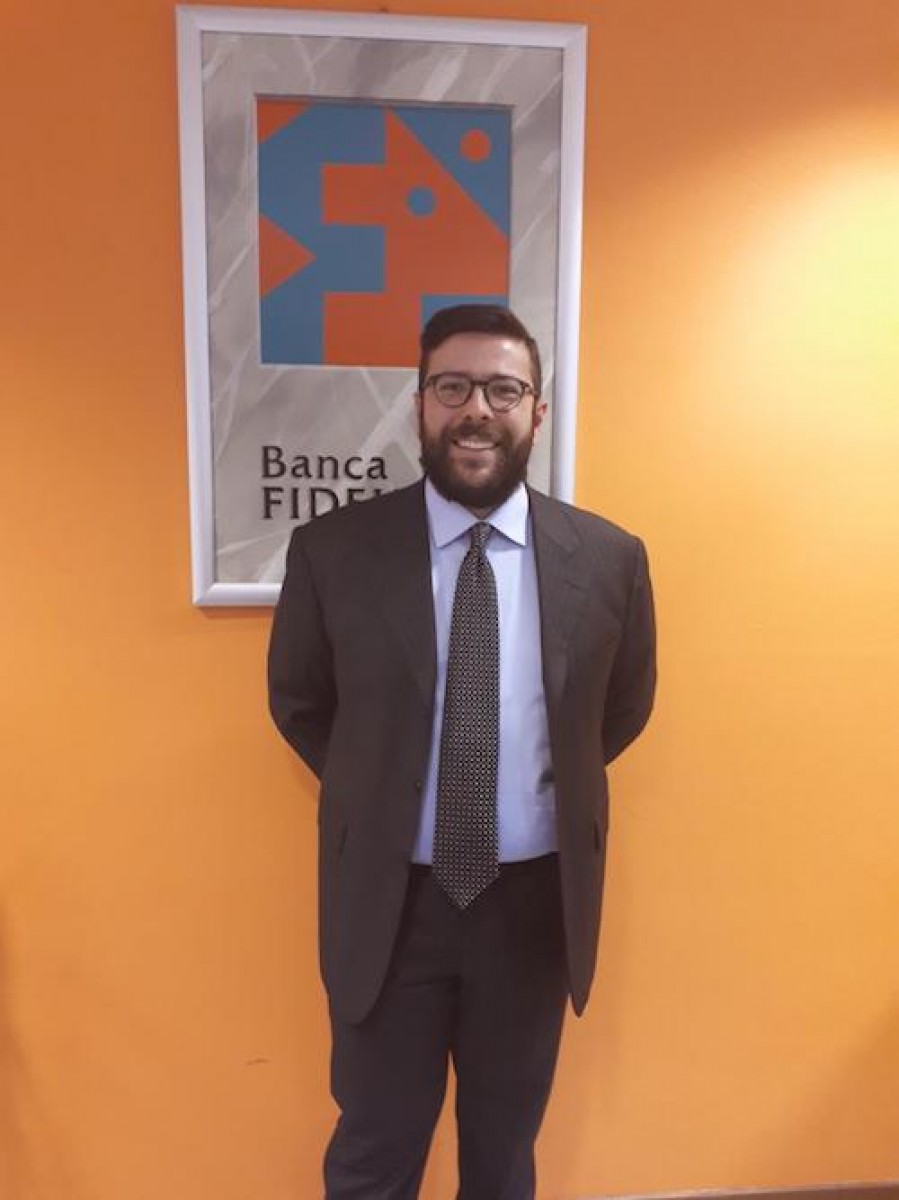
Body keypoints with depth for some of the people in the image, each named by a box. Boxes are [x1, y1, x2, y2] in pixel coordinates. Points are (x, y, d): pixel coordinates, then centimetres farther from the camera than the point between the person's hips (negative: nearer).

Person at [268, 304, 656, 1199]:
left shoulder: (609, 558, -8)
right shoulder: (331, 550, -11)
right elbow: (296, 702, 5)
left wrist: (554, 790, 7)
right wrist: (372, 793, 4)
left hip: (537, 898, 2)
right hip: (389, 897, -1)